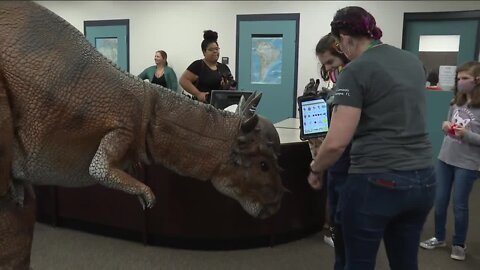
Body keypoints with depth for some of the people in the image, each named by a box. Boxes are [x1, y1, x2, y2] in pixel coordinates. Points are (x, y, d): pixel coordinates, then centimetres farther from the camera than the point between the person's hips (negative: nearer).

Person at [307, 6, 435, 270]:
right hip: (423, 179, 7)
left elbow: (337, 142, -19)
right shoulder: (413, 62, 11)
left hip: (376, 183, -7)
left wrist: (315, 169, 0)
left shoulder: (355, 71, -12)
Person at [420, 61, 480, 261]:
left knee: (459, 205, 8)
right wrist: (446, 127, -8)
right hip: (444, 158, 5)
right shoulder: (456, 103, 2)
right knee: (439, 201, 13)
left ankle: (459, 244, 28)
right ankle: (439, 237, 32)